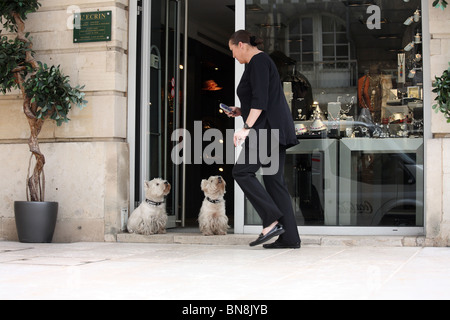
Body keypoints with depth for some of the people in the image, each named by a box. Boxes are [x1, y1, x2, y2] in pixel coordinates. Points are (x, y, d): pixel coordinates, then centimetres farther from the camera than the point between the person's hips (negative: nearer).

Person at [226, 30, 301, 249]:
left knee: (242, 172, -12)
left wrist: (247, 128, -22)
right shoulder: (260, 62, 25)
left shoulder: (258, 61, -7)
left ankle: (272, 221, -15)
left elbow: (260, 99, -18)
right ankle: (290, 237, 1)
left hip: (268, 128, -10)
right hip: (275, 129, 10)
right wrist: (241, 112, 20)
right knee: (274, 180, 5)